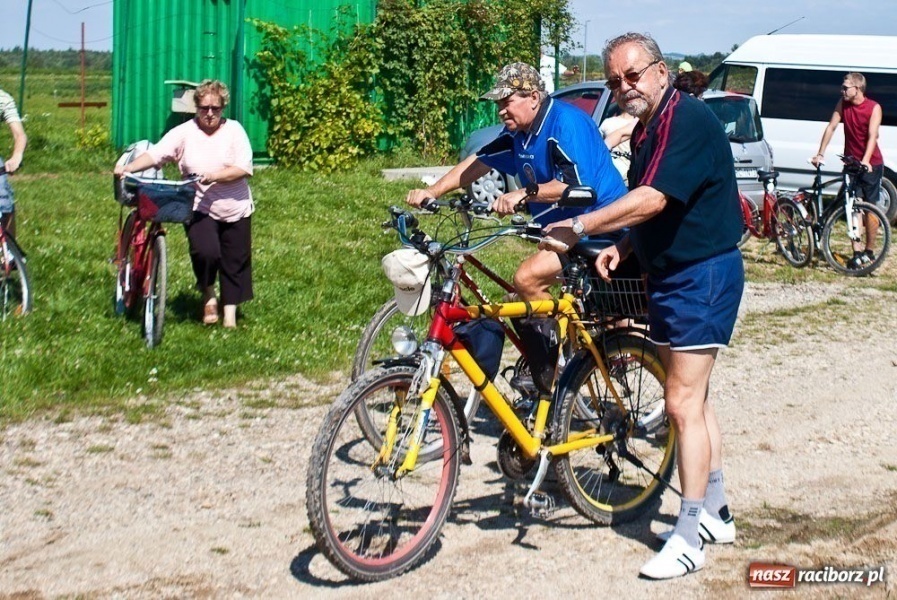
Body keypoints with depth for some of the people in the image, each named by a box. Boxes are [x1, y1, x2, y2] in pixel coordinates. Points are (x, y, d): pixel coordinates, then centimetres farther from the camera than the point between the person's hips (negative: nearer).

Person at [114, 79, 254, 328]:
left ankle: (230, 315, 24)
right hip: (199, 209, -1)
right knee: (205, 252, -24)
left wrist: (214, 176, -25)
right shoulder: (184, 132, -3)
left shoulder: (234, 130, -3)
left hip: (236, 210, 1)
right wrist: (128, 168, -28)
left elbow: (244, 168, -13)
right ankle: (208, 296, 5)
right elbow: (155, 154, -12)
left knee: (235, 262, 8)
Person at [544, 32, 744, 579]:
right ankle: (715, 512, 27)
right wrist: (622, 247, 3)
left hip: (703, 276, -10)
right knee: (694, 397, 16)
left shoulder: (687, 119, -18)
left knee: (683, 404, -10)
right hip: (671, 275, 10)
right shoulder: (646, 130, 13)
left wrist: (580, 227, -27)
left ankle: (689, 539, -5)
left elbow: (653, 199, -29)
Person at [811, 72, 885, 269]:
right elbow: (831, 127, -2)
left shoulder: (874, 108, -13)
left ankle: (869, 251, 14)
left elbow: (873, 136, -21)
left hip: (871, 164, -3)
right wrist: (820, 154, -9)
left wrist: (865, 161, -34)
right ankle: (857, 252, -8)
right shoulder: (842, 104, -1)